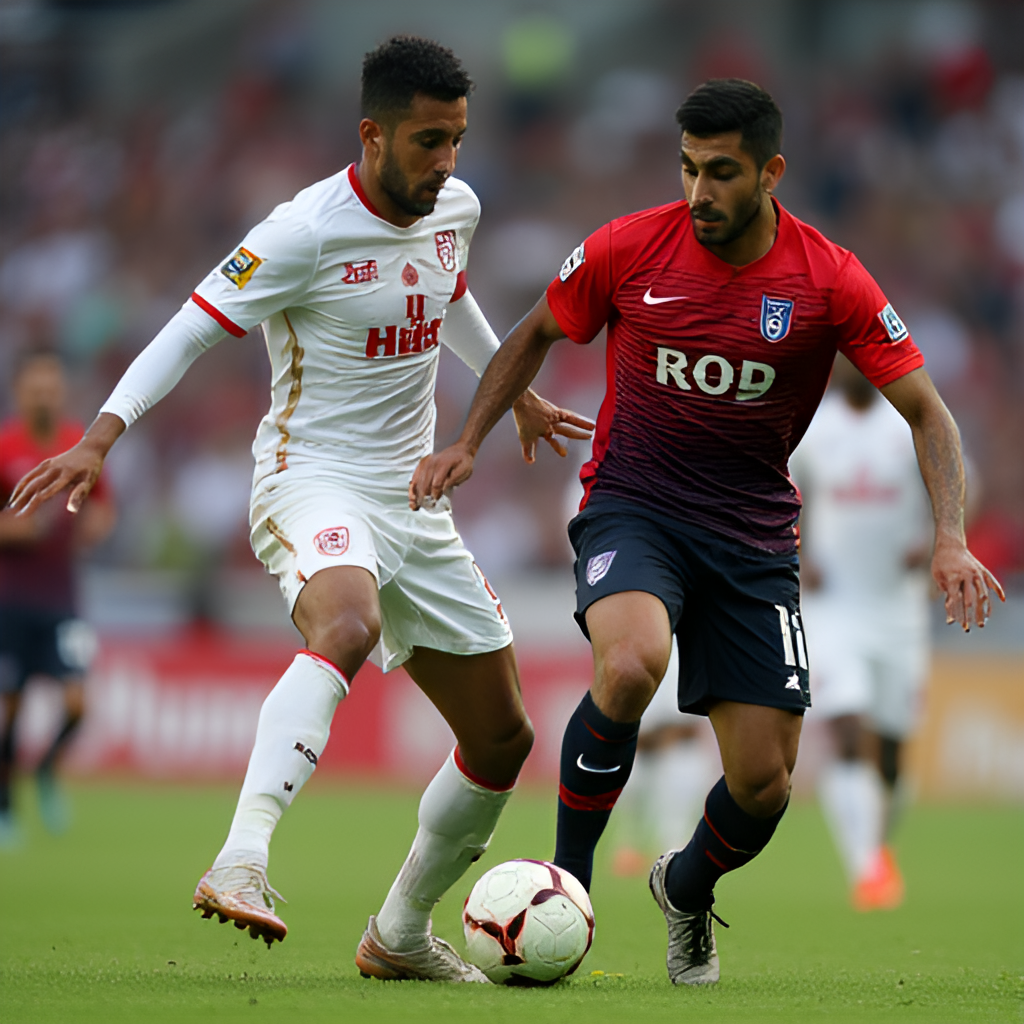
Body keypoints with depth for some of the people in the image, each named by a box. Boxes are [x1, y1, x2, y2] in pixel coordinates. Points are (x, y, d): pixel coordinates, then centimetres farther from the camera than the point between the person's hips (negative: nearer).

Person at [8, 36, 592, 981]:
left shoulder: (455, 209, 6)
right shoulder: (309, 231, -17)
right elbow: (194, 327, -17)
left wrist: (517, 396, 40)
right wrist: (101, 436, -27)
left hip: (412, 502, 8)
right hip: (311, 484, -8)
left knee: (503, 737, 9)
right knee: (349, 626, -42)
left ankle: (401, 935, 28)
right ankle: (241, 861, -53)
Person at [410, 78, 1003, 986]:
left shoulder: (831, 281, -9)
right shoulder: (628, 249, -8)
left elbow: (926, 411, -4)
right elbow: (538, 333, 11)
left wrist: (950, 540, -17)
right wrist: (469, 443, 3)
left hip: (753, 535, 2)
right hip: (632, 508, -2)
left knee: (764, 783, -3)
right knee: (631, 665, -35)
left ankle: (687, 891, 34)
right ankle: (567, 878, -15)